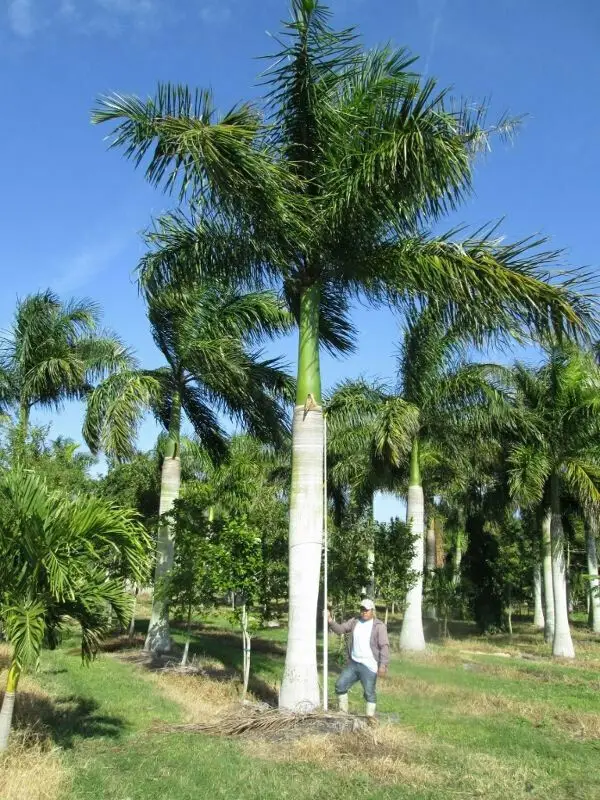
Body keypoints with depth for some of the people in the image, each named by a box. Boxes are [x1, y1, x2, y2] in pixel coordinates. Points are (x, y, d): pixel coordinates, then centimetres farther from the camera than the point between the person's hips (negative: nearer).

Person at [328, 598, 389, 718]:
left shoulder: (379, 626, -9)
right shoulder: (354, 622, 7)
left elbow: (384, 646, -13)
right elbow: (340, 628, 8)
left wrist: (383, 665, -21)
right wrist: (331, 621, -12)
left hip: (369, 666, -6)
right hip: (353, 664, 6)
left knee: (369, 693, -2)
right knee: (340, 685, 8)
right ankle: (343, 712, 24)